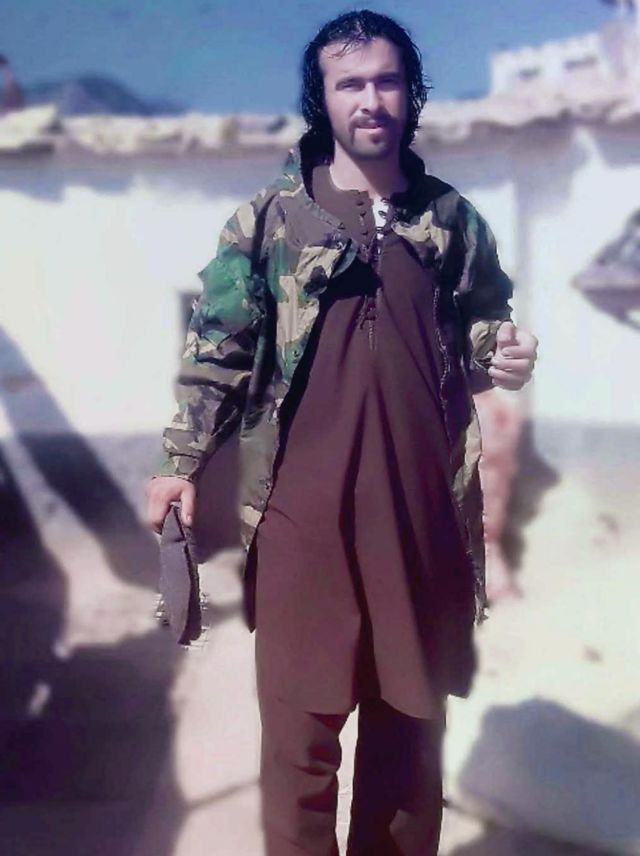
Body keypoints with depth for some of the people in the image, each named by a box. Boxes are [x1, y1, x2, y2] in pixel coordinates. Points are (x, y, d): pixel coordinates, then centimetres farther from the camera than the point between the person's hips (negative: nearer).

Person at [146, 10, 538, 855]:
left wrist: (505, 360, -4)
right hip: (303, 508, -2)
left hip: (424, 506, 3)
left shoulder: (453, 220, 8)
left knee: (411, 718, 16)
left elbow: (482, 334, 18)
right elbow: (218, 346, 2)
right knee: (300, 724, 7)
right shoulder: (268, 218, 2)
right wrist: (184, 460, -3)